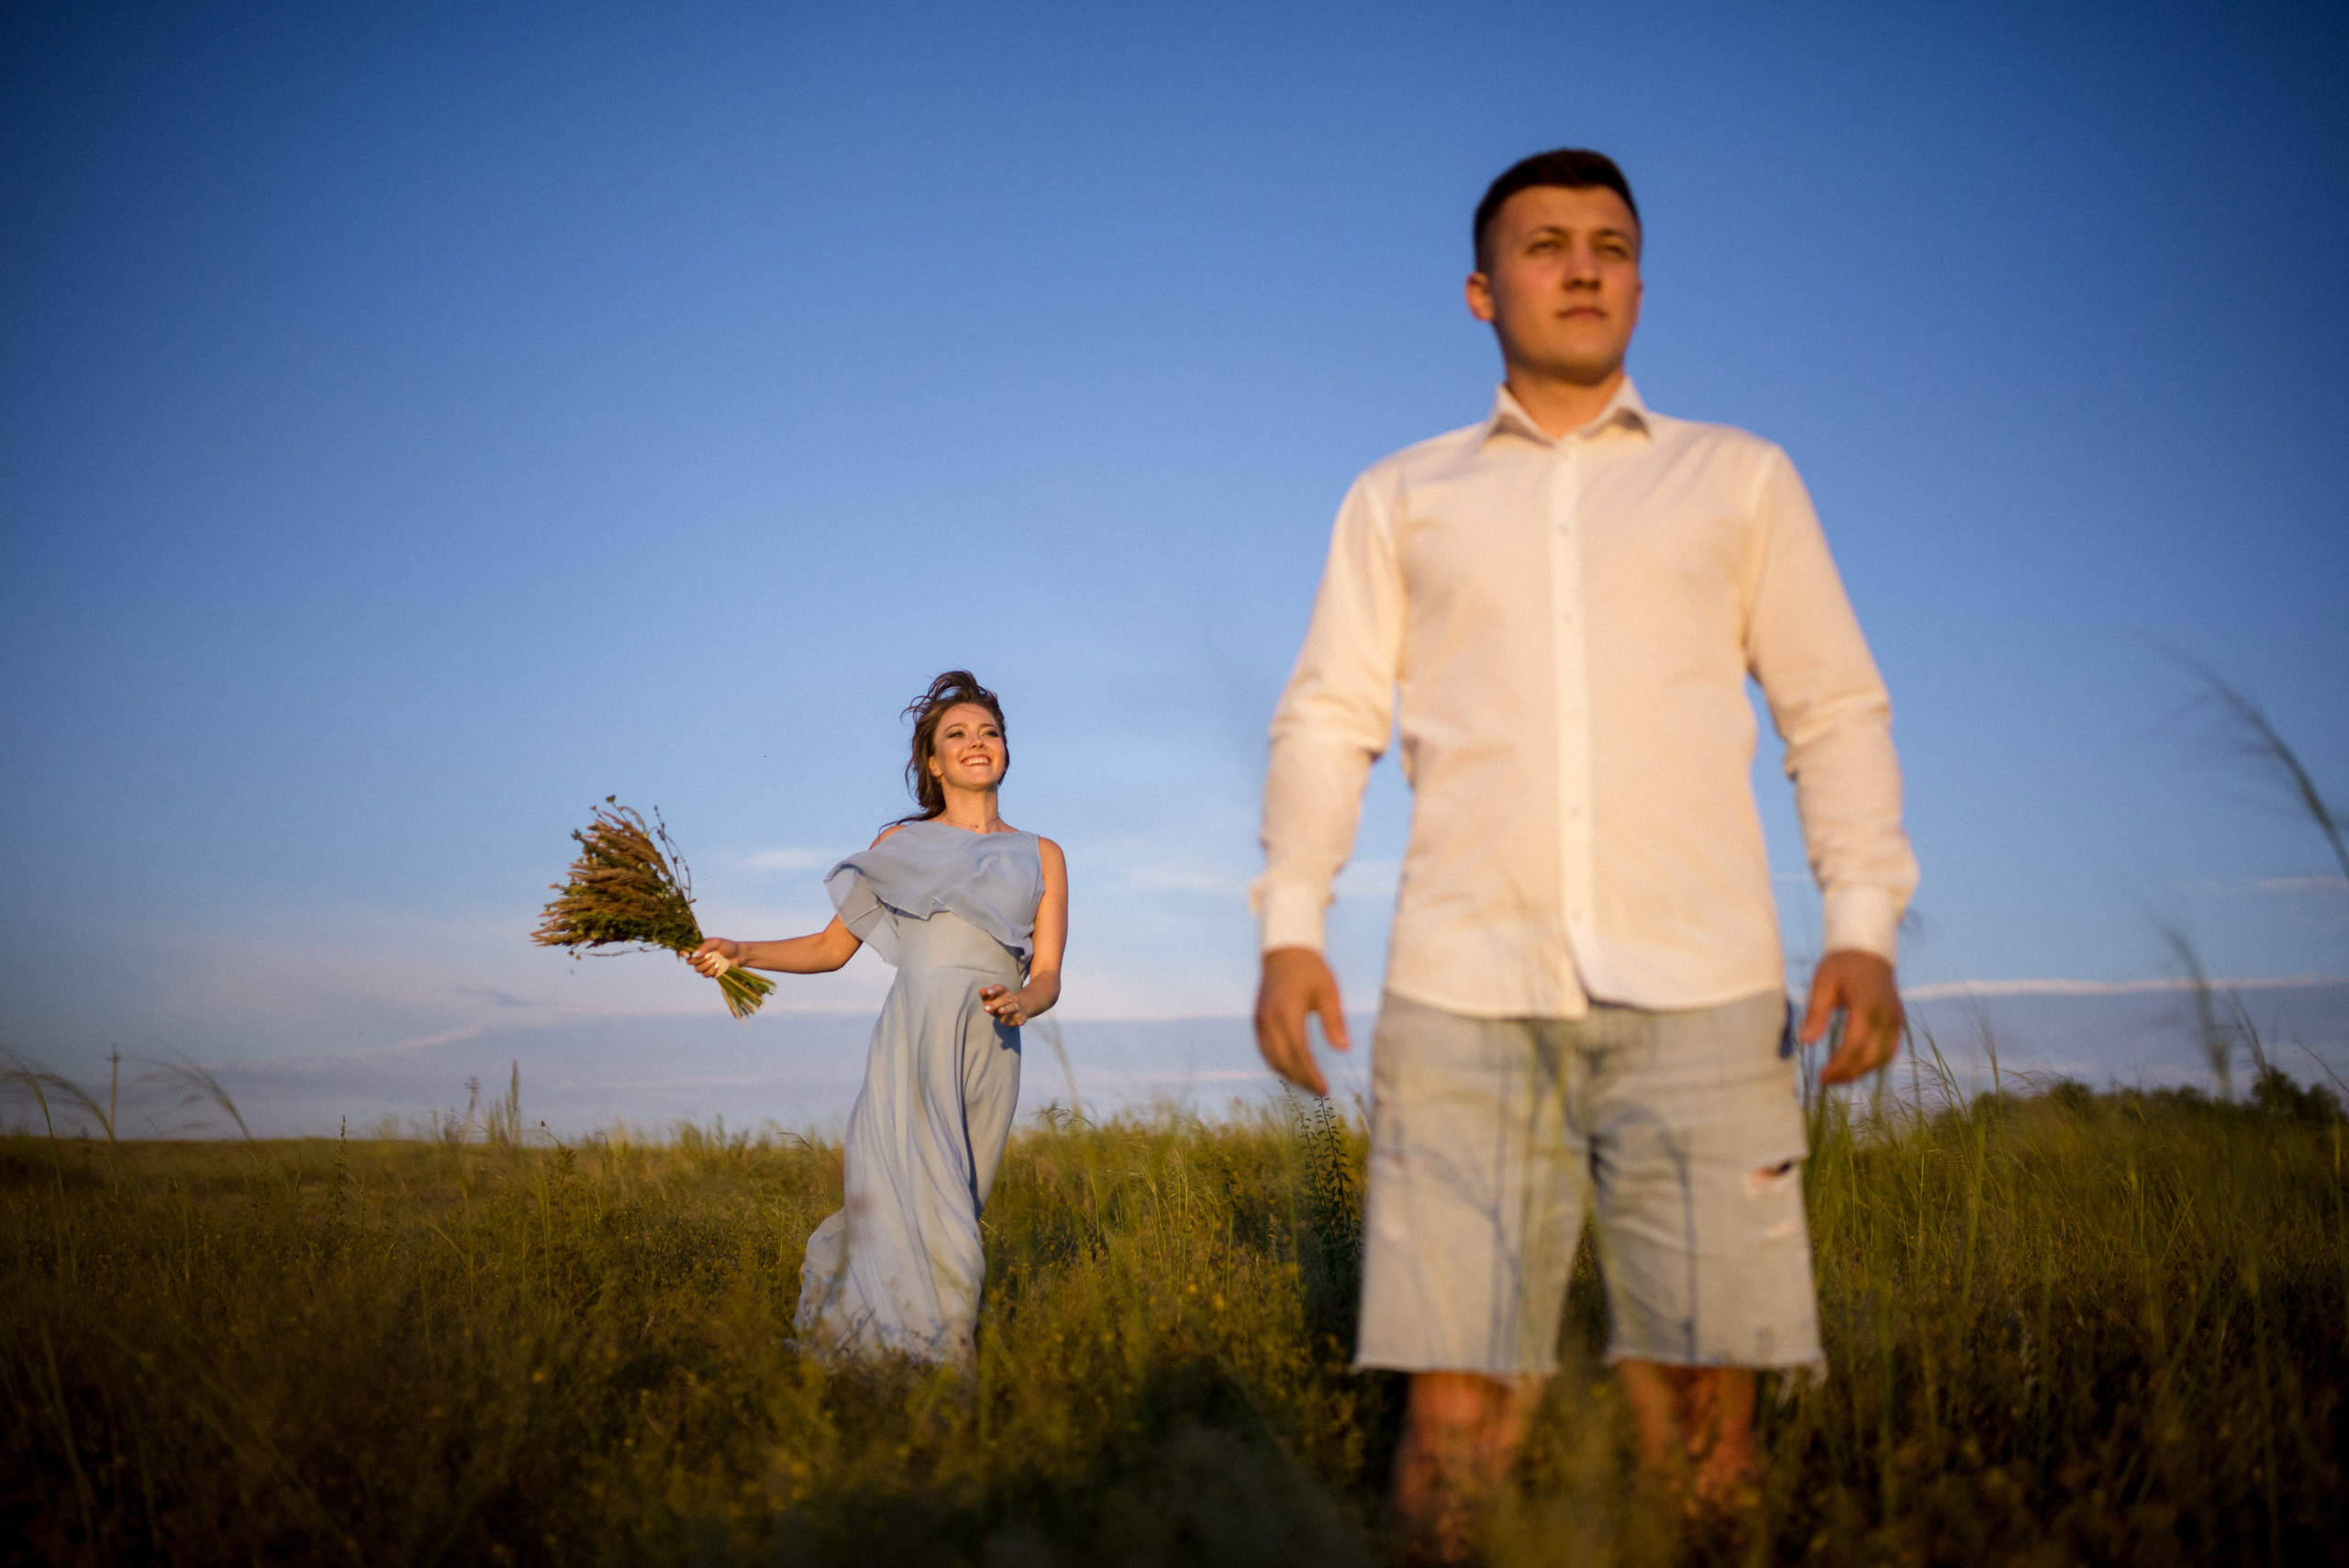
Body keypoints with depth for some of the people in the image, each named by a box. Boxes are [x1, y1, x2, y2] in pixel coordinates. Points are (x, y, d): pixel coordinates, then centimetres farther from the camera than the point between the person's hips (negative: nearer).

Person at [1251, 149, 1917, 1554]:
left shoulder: (1741, 478, 18)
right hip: (1464, 995, 0)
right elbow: (1329, 719, 13)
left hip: (1700, 991, 0)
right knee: (1456, 1413, -6)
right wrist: (1289, 926, -1)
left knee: (1702, 1411, -4)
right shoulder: (1401, 498, 19)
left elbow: (1838, 711, 14)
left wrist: (1864, 927, 0)